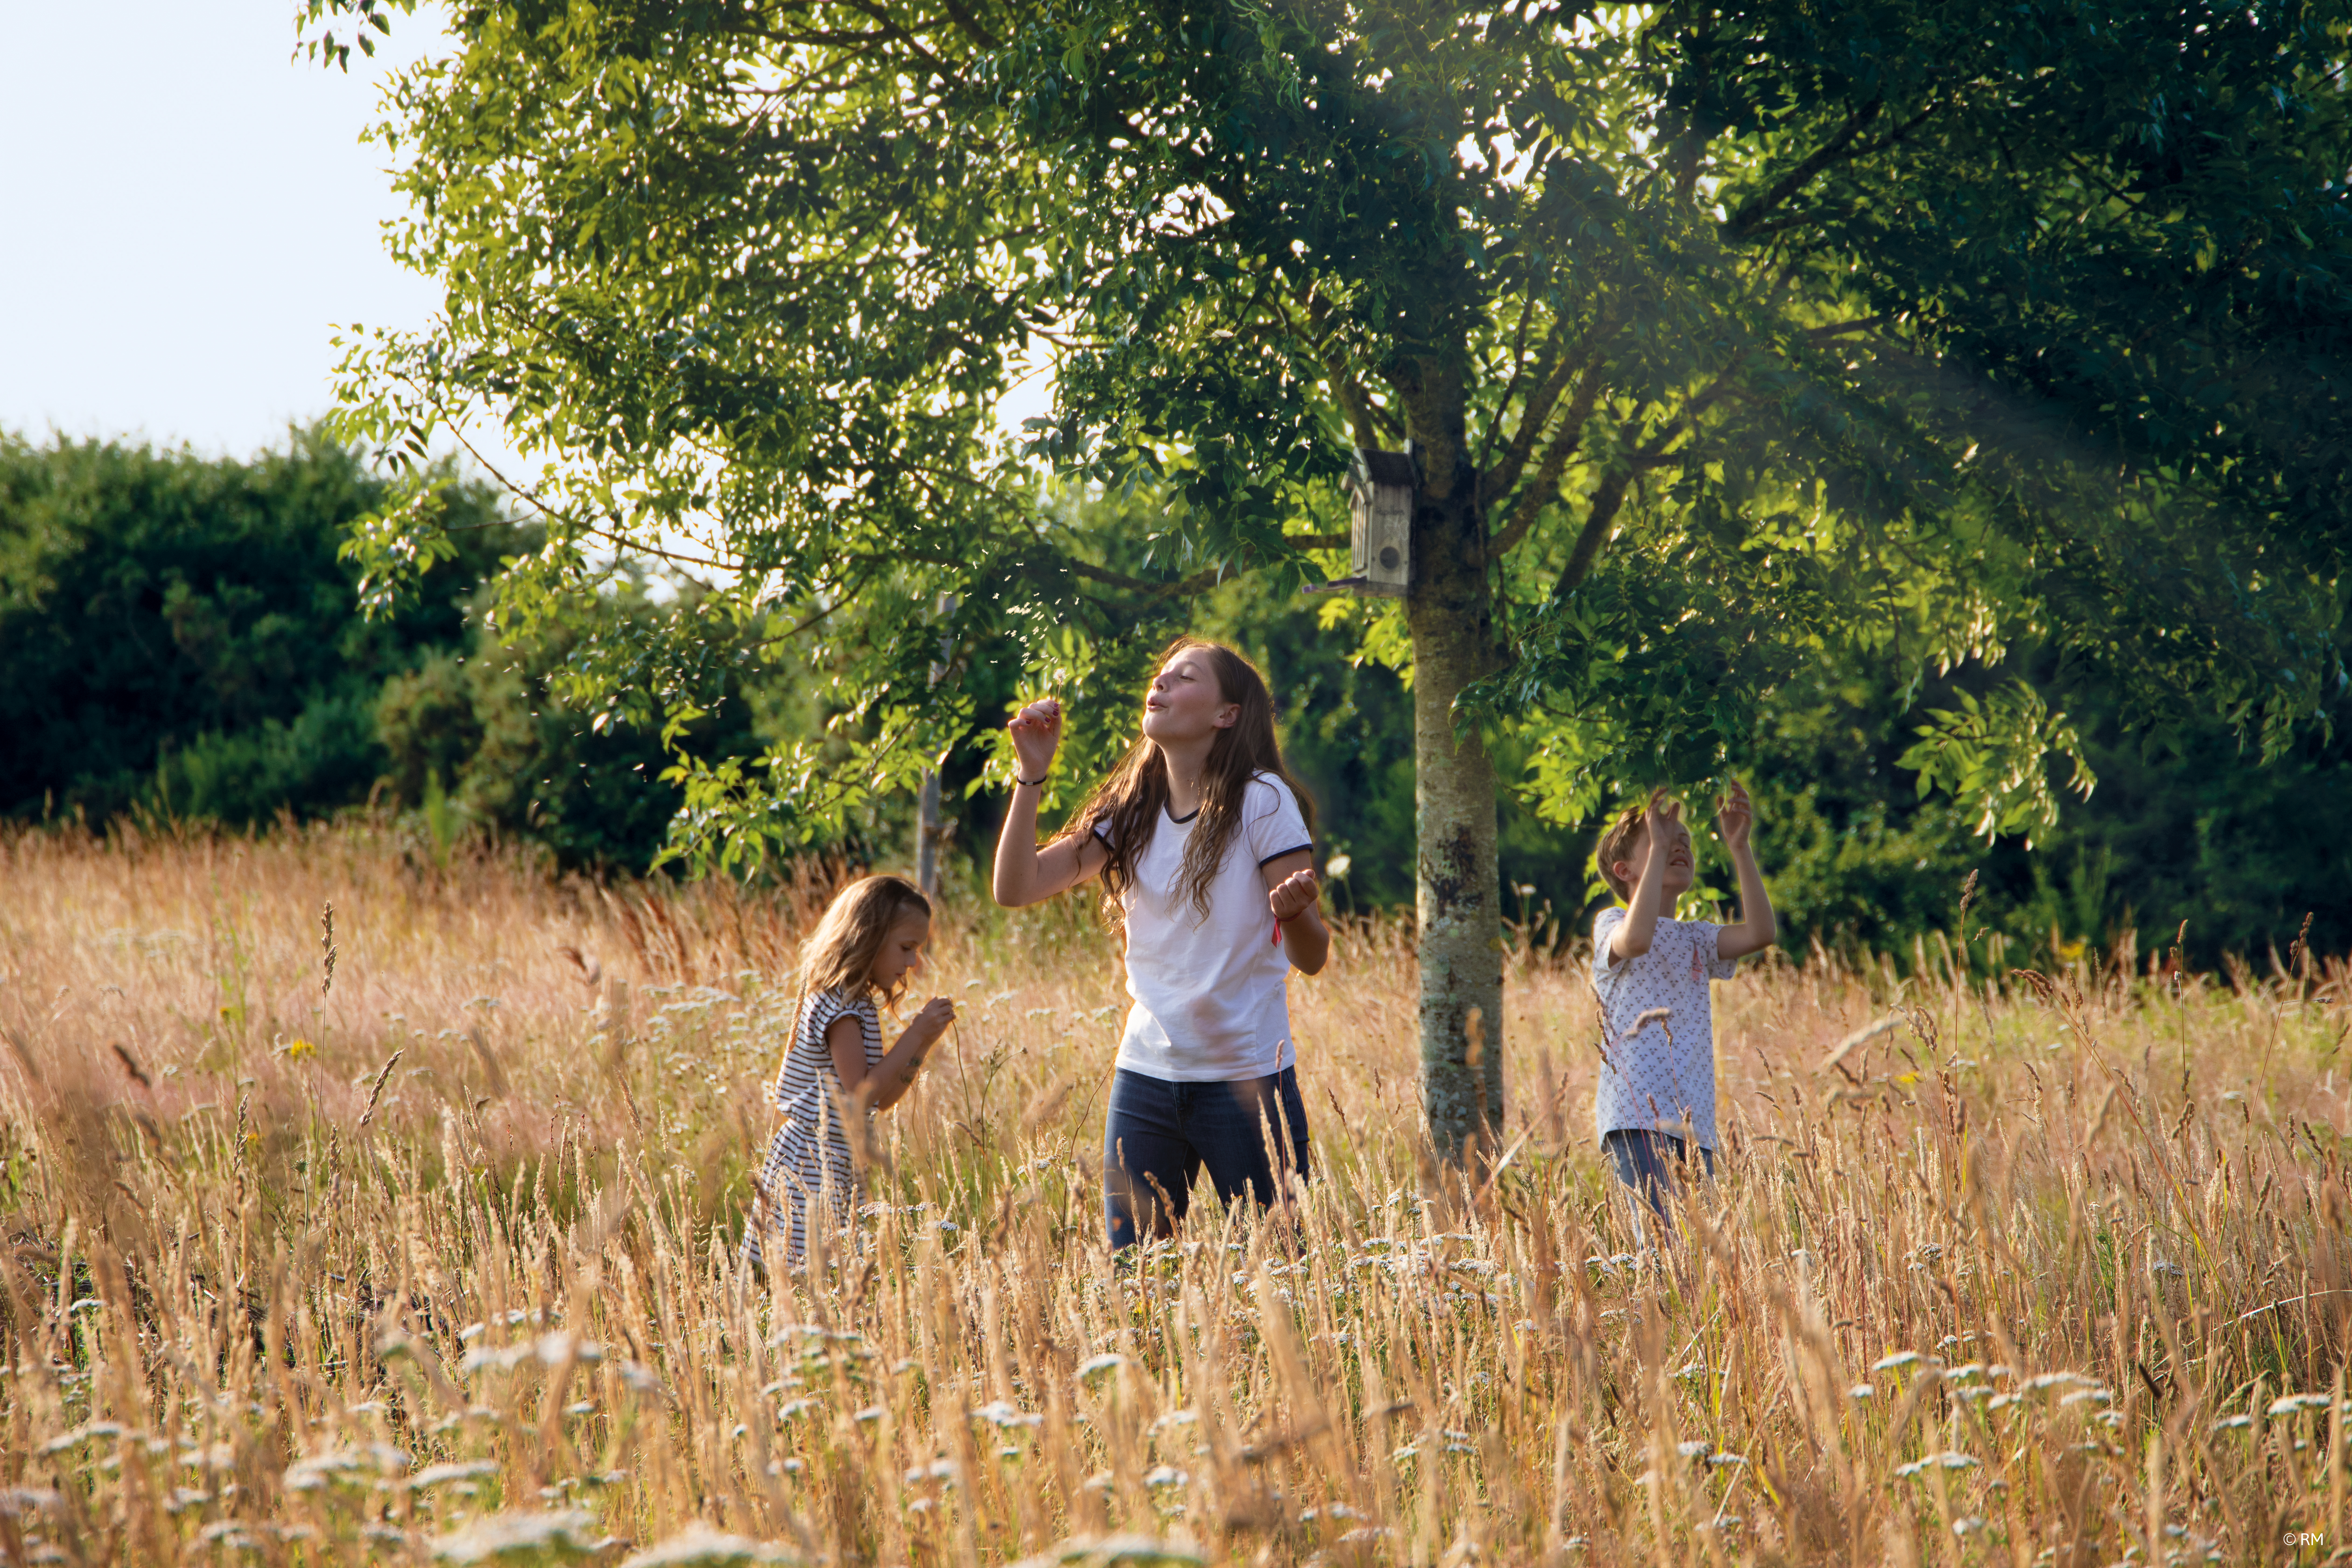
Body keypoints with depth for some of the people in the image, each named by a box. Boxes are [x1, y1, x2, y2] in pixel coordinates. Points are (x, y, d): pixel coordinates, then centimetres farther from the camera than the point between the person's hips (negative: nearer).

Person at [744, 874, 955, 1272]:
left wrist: (923, 1041, 8)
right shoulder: (840, 1008, -16)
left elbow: (884, 1098, 18)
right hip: (814, 1169, -10)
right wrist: (915, 1036, -19)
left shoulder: (854, 1004, 14)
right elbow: (862, 1095, -22)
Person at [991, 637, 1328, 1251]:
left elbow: (1311, 958, -10)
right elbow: (1017, 887, 2)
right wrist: (1032, 772, -3)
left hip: (1247, 1078, -4)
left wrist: (1293, 912, -33)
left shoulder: (1262, 802, -7)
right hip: (1146, 1075, 4)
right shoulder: (1130, 812, 7)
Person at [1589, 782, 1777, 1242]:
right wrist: (1657, 846, -17)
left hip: (1694, 1124, 6)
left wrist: (1739, 847, -1)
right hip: (1636, 1117, -6)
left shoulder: (1695, 938, 22)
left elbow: (1762, 933, 4)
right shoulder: (1612, 924, 5)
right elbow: (1636, 939, -21)